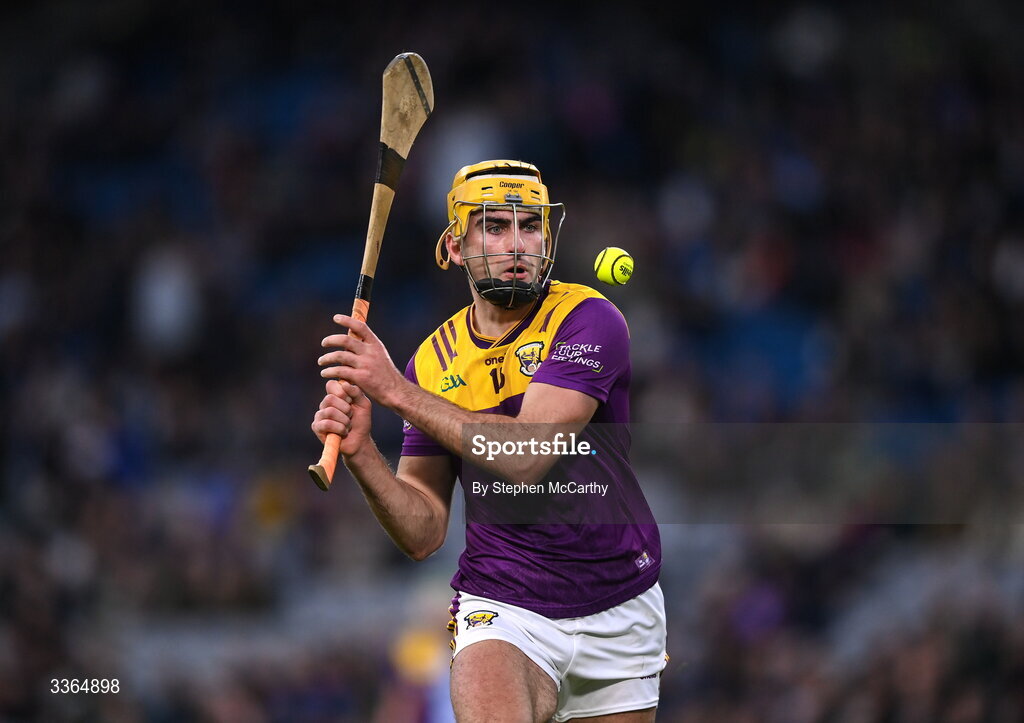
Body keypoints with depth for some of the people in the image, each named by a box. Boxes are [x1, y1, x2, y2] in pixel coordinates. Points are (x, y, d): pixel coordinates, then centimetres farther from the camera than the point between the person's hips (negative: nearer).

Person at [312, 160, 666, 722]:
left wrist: (397, 391, -22)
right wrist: (361, 454, -16)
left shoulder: (588, 321, -10)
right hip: (502, 607, 0)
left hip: (619, 612, 0)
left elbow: (526, 456, -24)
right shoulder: (434, 359, 3)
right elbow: (423, 534, 2)